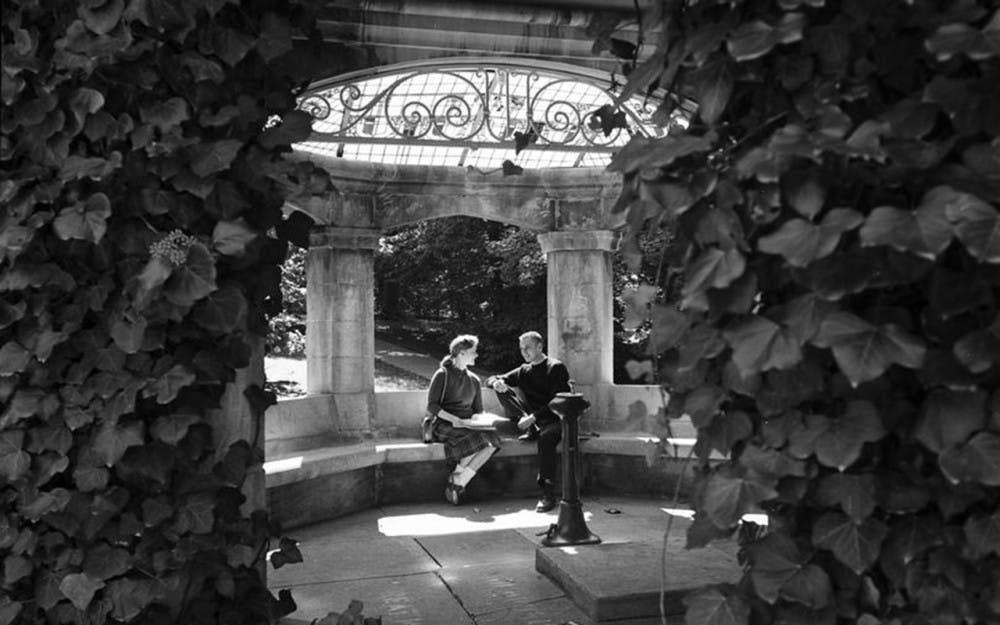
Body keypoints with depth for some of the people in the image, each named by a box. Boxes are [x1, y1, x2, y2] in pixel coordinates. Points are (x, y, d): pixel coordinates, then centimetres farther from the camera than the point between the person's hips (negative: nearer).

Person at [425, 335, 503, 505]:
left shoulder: (474, 380, 18)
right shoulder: (443, 375, -1)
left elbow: (478, 410, 22)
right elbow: (432, 406, -7)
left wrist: (478, 418, -2)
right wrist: (453, 419, -20)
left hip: (467, 425, 6)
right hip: (444, 425, -6)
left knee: (492, 441, -27)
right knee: (477, 439, -33)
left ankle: (458, 482, -23)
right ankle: (457, 484, -17)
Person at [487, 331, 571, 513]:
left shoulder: (556, 368, -3)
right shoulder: (524, 371, 15)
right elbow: (490, 379, 15)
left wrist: (533, 417, -24)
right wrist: (496, 382, -11)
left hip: (555, 418, -6)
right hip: (532, 420, 6)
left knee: (546, 436, -41)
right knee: (503, 391, -8)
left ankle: (548, 493, -36)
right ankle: (530, 430, -21)